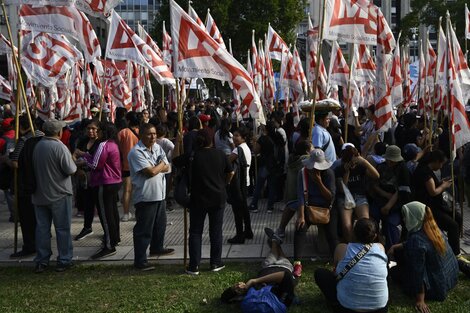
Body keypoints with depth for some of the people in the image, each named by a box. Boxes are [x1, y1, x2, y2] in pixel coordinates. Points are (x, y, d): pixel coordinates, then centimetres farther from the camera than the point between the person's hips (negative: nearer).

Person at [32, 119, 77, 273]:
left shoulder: (37, 146, 3)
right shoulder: (59, 147, -17)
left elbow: (34, 168, 12)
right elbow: (70, 169, -18)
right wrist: (72, 161, 2)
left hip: (39, 194, 6)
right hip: (59, 195, -6)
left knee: (42, 228, 10)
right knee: (62, 228, 5)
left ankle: (41, 262, 15)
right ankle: (64, 261, 10)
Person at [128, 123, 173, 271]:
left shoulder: (157, 148, 10)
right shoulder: (136, 152, -16)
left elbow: (168, 168, 5)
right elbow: (151, 172, -22)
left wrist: (156, 167, -14)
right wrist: (161, 165, -4)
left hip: (159, 194, 9)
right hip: (145, 196, -8)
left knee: (160, 224, 23)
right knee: (143, 230, -3)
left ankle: (156, 248, 44)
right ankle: (140, 261, 4)